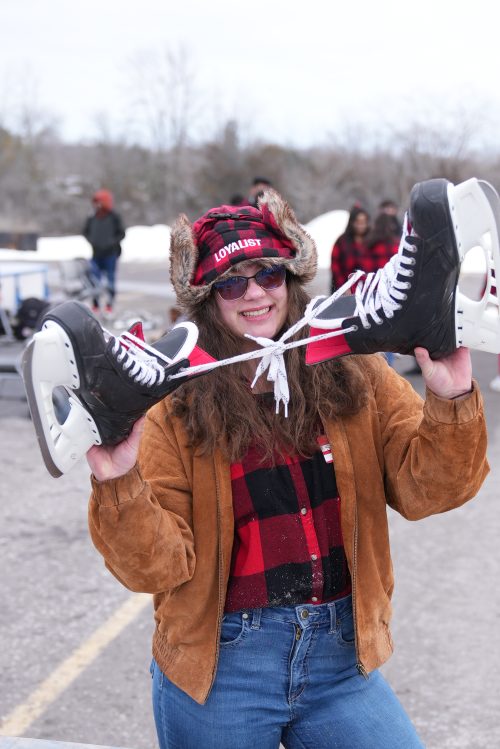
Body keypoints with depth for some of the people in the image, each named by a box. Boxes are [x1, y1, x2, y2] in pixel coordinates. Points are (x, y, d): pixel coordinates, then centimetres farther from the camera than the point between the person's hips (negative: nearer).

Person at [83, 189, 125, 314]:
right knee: (95, 279, 1)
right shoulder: (92, 219, 3)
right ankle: (95, 304, 10)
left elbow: (121, 233, 0)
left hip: (110, 253, -3)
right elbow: (85, 232, 15)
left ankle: (110, 304, 10)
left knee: (110, 279, 2)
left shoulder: (114, 218, -4)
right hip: (96, 253, 3)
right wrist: (91, 240, -2)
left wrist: (112, 242, -13)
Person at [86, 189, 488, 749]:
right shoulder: (176, 412, -8)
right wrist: (120, 488, -27)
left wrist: (449, 405, -21)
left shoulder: (354, 380, -2)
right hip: (221, 665, -1)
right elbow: (160, 565, -11)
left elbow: (423, 487, -6)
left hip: (341, 656, 2)